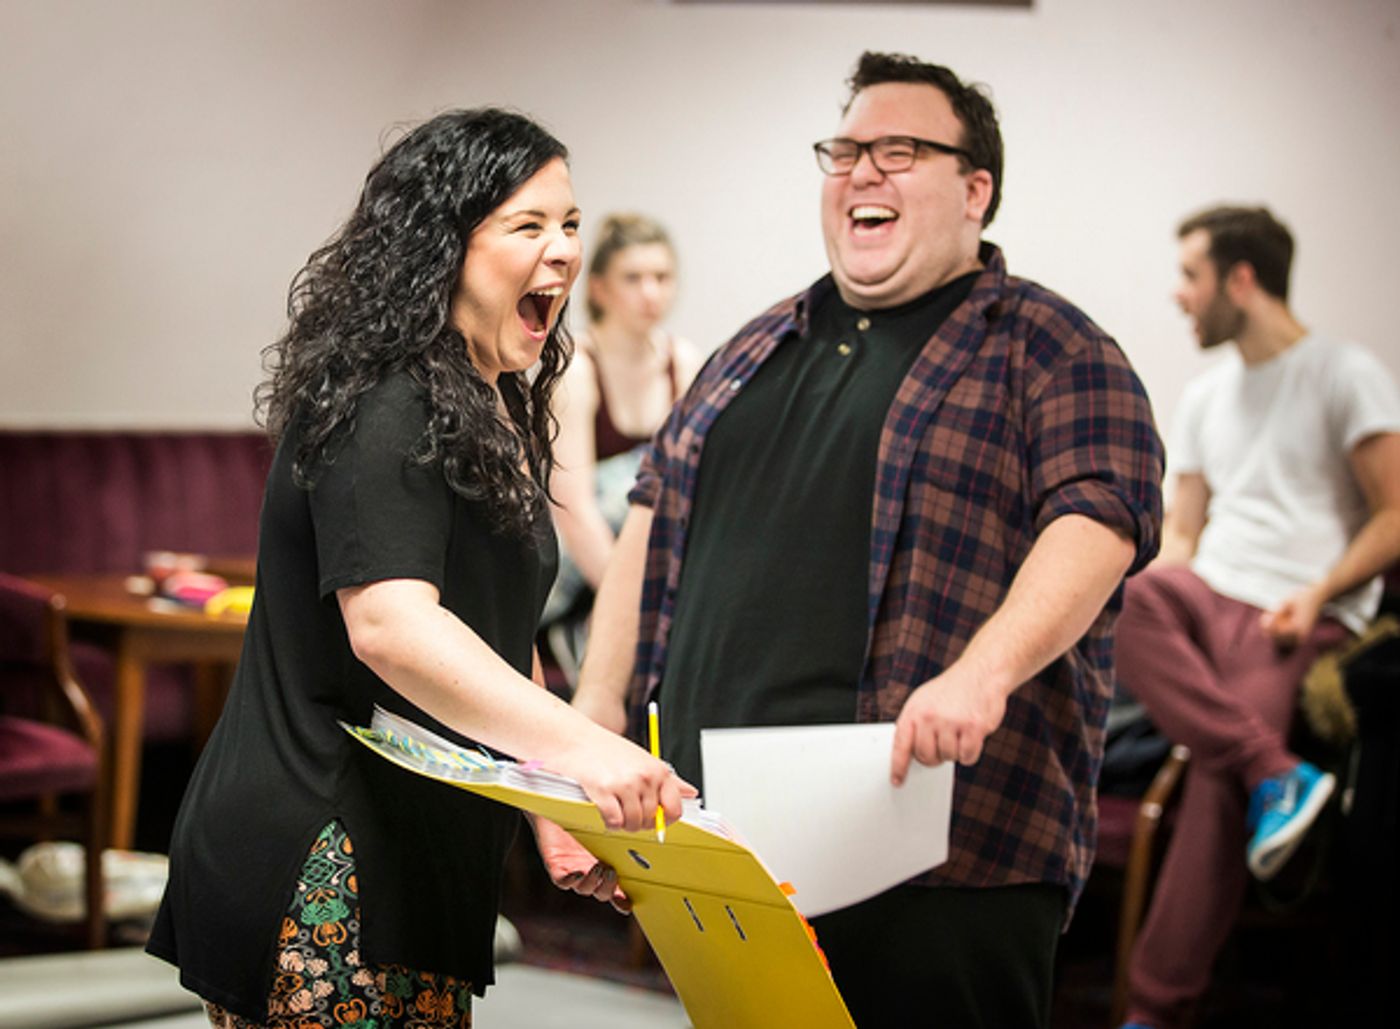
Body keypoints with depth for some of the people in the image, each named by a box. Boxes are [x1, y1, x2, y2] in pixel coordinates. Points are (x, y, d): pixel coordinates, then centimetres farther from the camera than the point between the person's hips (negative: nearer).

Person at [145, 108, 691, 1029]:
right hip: (321, 874, -10)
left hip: (416, 866, 10)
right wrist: (575, 744, -40)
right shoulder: (381, 411, -15)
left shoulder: (495, 409, 16)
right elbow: (389, 625, -30)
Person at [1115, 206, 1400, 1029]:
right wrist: (1155, 592, 1)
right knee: (1116, 602, -30)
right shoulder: (1206, 397, 22)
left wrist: (1317, 591, -15)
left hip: (1302, 619, -6)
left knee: (1218, 777, -29)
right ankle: (1276, 775, -33)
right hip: (1210, 596, 6)